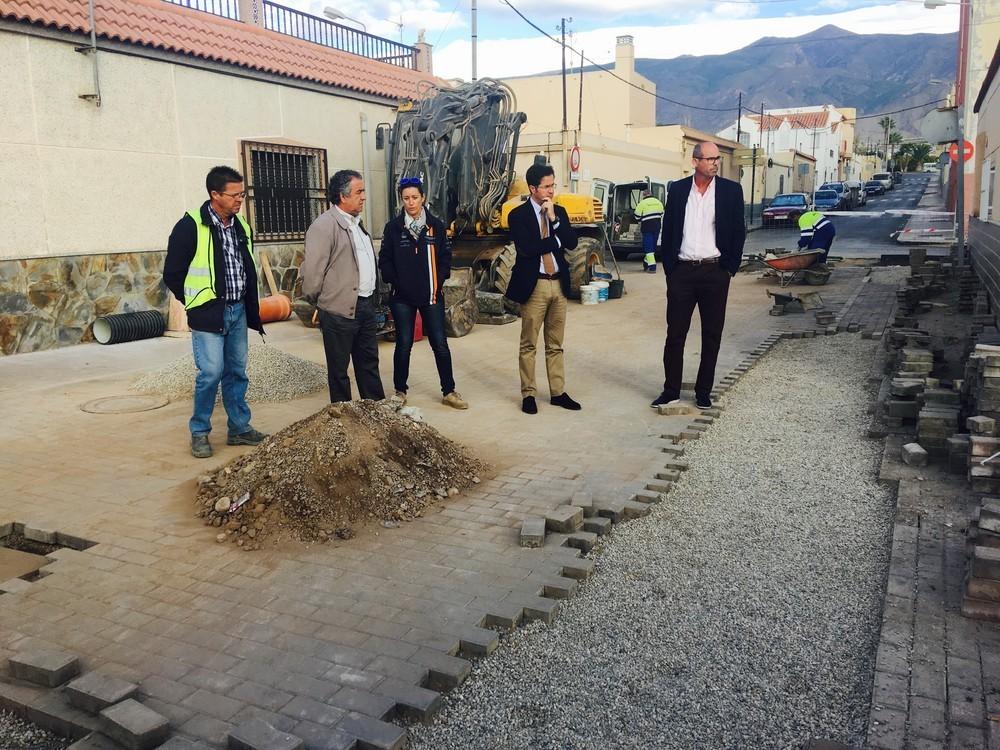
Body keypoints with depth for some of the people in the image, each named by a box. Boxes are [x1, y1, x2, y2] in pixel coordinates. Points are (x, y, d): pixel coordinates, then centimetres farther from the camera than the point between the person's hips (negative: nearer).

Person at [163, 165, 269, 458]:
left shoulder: (241, 226, 9)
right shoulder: (190, 226, -12)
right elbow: (172, 274, -7)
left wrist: (251, 307, 11)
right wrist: (197, 304, 0)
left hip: (238, 311, 6)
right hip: (209, 314, -6)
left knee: (237, 372, 11)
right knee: (211, 373, -7)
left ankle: (240, 428, 22)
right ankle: (199, 432, 9)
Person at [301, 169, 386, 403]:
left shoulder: (357, 223, 14)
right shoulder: (324, 225, -14)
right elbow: (312, 270, -15)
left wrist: (370, 297, 15)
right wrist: (317, 301, -4)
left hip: (366, 305, 8)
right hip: (340, 310, -8)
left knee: (369, 362, 16)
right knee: (339, 368, 6)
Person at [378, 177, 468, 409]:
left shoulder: (436, 226, 2)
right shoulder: (393, 227, 0)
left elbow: (445, 257, 6)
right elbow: (385, 260, 1)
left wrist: (439, 281, -4)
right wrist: (395, 282, -8)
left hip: (431, 296, 1)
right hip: (402, 297, -1)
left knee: (440, 344, 2)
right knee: (404, 344, 7)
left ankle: (448, 391, 14)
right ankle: (400, 391, 22)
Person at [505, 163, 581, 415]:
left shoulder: (559, 211, 10)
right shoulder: (518, 215, -5)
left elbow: (572, 243, -2)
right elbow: (526, 248, -18)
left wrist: (554, 218, -10)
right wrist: (557, 240, -8)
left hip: (559, 284, 5)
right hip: (533, 285, -5)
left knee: (555, 345, 11)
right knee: (528, 344, 3)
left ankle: (558, 392, 19)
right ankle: (528, 394, 12)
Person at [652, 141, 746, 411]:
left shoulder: (731, 190, 2)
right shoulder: (677, 189, 5)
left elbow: (738, 232, 4)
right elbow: (668, 230, 8)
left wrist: (730, 268, -2)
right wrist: (669, 268, 2)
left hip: (715, 272, 0)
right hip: (682, 272, 0)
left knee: (712, 335, 6)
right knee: (675, 333, 2)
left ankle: (703, 392, 17)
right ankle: (671, 390, 12)